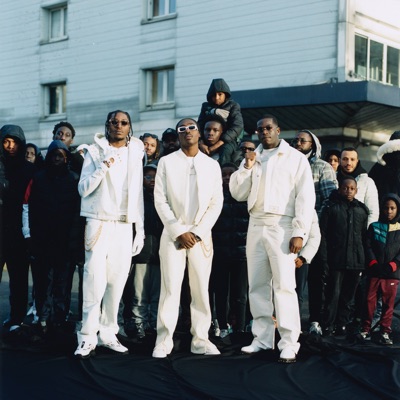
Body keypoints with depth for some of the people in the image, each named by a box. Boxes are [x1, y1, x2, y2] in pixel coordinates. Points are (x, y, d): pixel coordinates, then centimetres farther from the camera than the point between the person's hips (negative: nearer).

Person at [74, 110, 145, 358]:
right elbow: (83, 189, -3)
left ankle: (108, 333, 12)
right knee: (95, 280, -10)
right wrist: (104, 166, -15)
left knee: (117, 281, 2)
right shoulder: (95, 151, 3)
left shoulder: (136, 153, 13)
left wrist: (140, 229, 10)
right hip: (99, 223, -3)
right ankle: (88, 337, -4)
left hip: (125, 226, 3)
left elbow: (138, 194, 14)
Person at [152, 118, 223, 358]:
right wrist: (178, 232, -9)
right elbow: (160, 201, 0)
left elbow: (217, 203, 4)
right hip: (173, 234, -1)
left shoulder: (212, 165, 9)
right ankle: (164, 341, 1)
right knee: (170, 288, -5)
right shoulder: (167, 162, 5)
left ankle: (200, 340, 9)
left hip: (202, 236, 2)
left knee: (201, 289, 2)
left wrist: (198, 232, -7)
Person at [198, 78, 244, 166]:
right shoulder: (206, 106, 14)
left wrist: (219, 143, -20)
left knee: (226, 150, -37)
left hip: (228, 140, -2)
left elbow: (237, 127, -8)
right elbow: (200, 125, 5)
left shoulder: (233, 106, 6)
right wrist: (201, 143, -17)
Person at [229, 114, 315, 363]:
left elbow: (306, 197, -4)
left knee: (284, 285, -9)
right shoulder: (252, 158, 16)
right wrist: (247, 168, -2)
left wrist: (299, 232, -12)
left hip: (282, 226, -5)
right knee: (257, 285, 5)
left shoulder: (295, 157, 2)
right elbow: (238, 194, 12)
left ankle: (289, 343, -6)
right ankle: (263, 338, 13)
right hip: (256, 226, 5)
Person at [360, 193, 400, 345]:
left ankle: (385, 332, 7)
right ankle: (365, 330, 8)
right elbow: (368, 246, 5)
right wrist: (373, 263, -8)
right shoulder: (374, 227, 10)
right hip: (374, 272, 0)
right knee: (370, 300, 0)